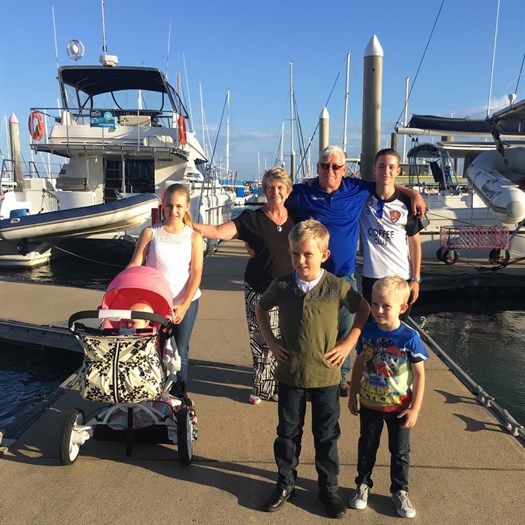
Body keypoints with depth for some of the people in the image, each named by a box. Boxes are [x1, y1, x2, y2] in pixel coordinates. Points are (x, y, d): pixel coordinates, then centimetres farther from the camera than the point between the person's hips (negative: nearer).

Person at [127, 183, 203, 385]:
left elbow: (196, 274, -6)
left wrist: (184, 306, -15)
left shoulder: (194, 237, -2)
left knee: (180, 354, 6)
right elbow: (134, 266, -4)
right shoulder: (150, 232, -1)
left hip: (185, 302, 0)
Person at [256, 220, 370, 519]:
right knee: (288, 433, 16)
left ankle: (329, 488, 34)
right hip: (290, 374, 2)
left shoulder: (337, 287, -12)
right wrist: (271, 341, 3)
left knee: (327, 436, 14)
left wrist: (349, 343, -4)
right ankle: (286, 483, 36)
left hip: (326, 376, -1)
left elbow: (364, 309, 2)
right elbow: (261, 307, 11)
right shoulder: (281, 286, -7)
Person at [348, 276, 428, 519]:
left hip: (399, 406, -2)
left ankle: (400, 491, 37)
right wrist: (352, 395, 5)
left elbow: (419, 373, -11)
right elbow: (359, 363, 1)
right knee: (366, 447, 20)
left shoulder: (410, 337, -20)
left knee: (400, 451, 16)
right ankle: (363, 484, 40)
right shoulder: (367, 332, -12)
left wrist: (415, 409, -10)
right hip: (369, 404, 2)